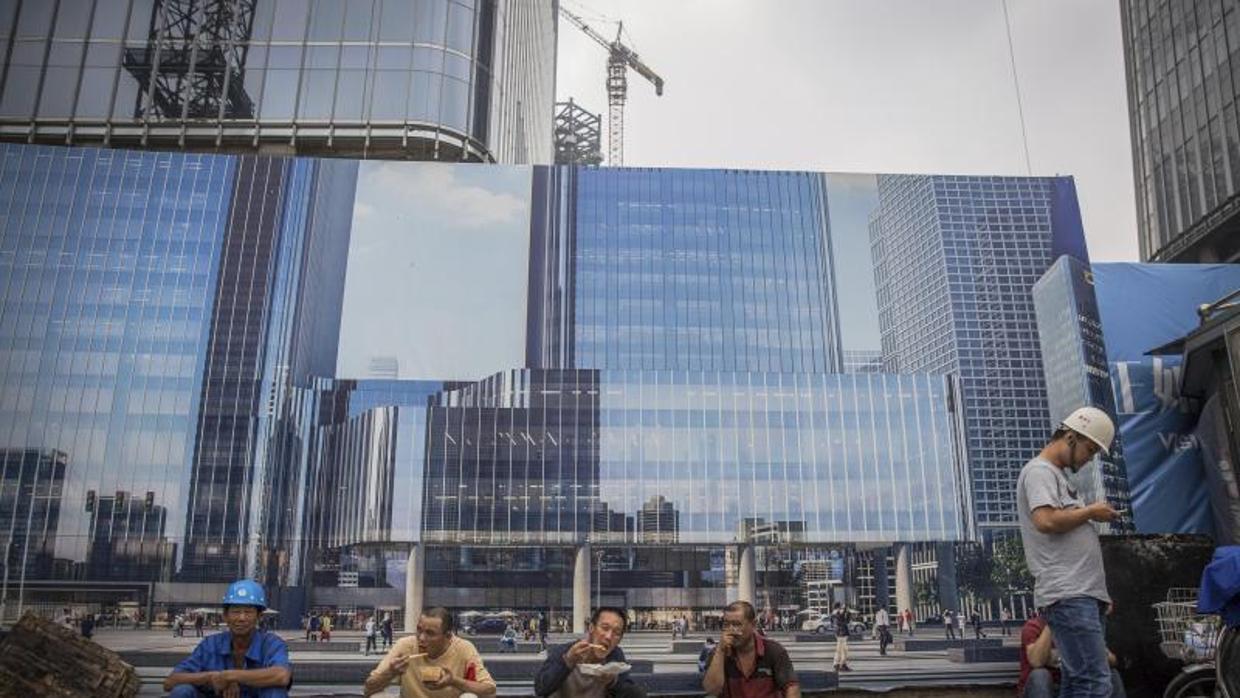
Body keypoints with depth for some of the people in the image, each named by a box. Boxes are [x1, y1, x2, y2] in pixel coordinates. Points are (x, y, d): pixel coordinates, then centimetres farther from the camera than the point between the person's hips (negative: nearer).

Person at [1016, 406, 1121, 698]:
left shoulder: (1059, 476, 24)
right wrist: (1090, 512, -5)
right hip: (1069, 596, -9)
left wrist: (1099, 592, 17)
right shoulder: (1039, 470, -4)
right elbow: (1046, 521, -21)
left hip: (1085, 595, 9)